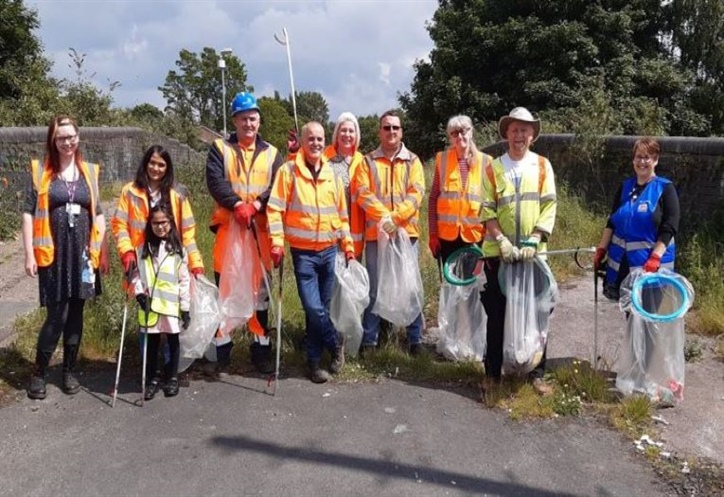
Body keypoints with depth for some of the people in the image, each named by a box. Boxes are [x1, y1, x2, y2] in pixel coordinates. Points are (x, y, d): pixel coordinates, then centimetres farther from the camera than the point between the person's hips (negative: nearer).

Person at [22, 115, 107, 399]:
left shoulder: (90, 172, 9)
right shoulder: (40, 171, 1)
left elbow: (98, 215, 12)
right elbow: (28, 214, -1)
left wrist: (102, 252, 8)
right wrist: (29, 255, -7)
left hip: (82, 254, 3)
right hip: (53, 254, -3)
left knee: (76, 313, 9)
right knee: (57, 315, -5)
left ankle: (69, 371, 23)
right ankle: (39, 373, 15)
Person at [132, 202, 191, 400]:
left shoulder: (178, 249, 0)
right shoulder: (142, 249, 5)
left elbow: (184, 280, -1)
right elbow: (136, 274, 7)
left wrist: (186, 308, -3)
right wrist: (139, 292, -10)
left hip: (172, 305, -1)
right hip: (150, 305, 1)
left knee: (173, 341, 10)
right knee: (152, 342, 9)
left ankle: (172, 378, 24)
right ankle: (152, 379, 22)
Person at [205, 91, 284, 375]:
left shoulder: (271, 154, 11)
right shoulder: (220, 149, 7)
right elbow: (215, 181, -7)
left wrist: (255, 205, -18)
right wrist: (237, 204, -21)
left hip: (260, 229, 1)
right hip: (228, 227, -1)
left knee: (261, 289, 7)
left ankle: (261, 349, 19)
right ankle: (221, 352, 14)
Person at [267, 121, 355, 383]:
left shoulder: (332, 174, 9)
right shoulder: (289, 171, -4)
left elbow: (342, 214, 15)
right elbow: (275, 209, -8)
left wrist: (348, 245, 12)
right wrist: (277, 242, -17)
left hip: (329, 250, 4)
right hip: (303, 252, -3)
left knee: (322, 307, 9)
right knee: (313, 307, -9)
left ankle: (314, 359, 23)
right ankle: (336, 342, 16)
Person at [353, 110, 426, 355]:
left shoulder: (412, 161, 9)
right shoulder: (368, 161, 9)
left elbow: (417, 193, -4)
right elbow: (363, 193, -5)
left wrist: (396, 216, -19)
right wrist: (383, 216, -20)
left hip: (406, 232, 0)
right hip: (376, 233, 0)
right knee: (374, 288, 6)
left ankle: (415, 338, 16)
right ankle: (369, 339, 16)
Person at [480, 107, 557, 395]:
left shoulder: (542, 165, 5)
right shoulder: (493, 168, 5)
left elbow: (549, 207, -1)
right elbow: (487, 211, -1)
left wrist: (533, 241, -13)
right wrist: (503, 242, -13)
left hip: (533, 252, 0)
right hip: (498, 252, 0)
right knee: (496, 314, 6)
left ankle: (537, 373, 18)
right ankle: (493, 371, 18)